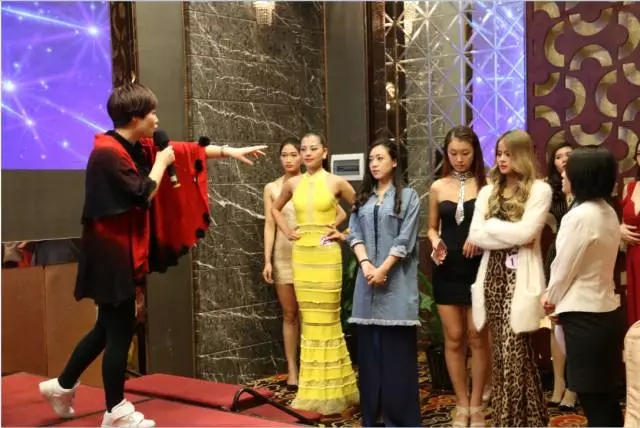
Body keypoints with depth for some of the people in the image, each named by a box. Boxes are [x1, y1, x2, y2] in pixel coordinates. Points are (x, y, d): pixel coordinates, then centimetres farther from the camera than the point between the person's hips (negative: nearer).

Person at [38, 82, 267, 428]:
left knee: (109, 327, 19)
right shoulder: (108, 153, -19)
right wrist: (161, 163, -8)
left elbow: (181, 150, 16)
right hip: (110, 252, -10)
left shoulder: (137, 148, 9)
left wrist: (229, 151, 19)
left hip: (121, 250, 10)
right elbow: (142, 195, -22)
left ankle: (62, 385, 33)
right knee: (120, 331, 0)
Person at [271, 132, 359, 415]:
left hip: (326, 255, -3)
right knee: (309, 320, 8)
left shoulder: (336, 182, -3)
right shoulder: (293, 184, 7)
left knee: (326, 320, 0)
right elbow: (276, 208, 23)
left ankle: (330, 390, 11)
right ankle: (313, 390, 16)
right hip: (301, 255, 4)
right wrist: (287, 231, 10)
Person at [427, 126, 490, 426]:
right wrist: (435, 243, -6)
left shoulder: (486, 185, -2)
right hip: (447, 270, 3)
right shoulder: (438, 187, 7)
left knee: (477, 336, 3)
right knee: (454, 338, 6)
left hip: (477, 268, -2)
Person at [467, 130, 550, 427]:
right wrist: (511, 234, -7)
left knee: (512, 352, -8)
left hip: (520, 277, -6)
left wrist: (492, 226, -4)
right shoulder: (488, 191, 14)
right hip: (493, 275, 6)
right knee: (503, 351, 9)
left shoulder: (539, 189, -2)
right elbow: (474, 235, 2)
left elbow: (525, 232, -16)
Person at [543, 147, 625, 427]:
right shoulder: (608, 212, 8)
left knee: (593, 401, 0)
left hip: (585, 315, -9)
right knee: (606, 397, 17)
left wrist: (551, 298, 6)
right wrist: (556, 297, 12)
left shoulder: (581, 215, -19)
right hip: (606, 310, 9)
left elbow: (565, 265, -12)